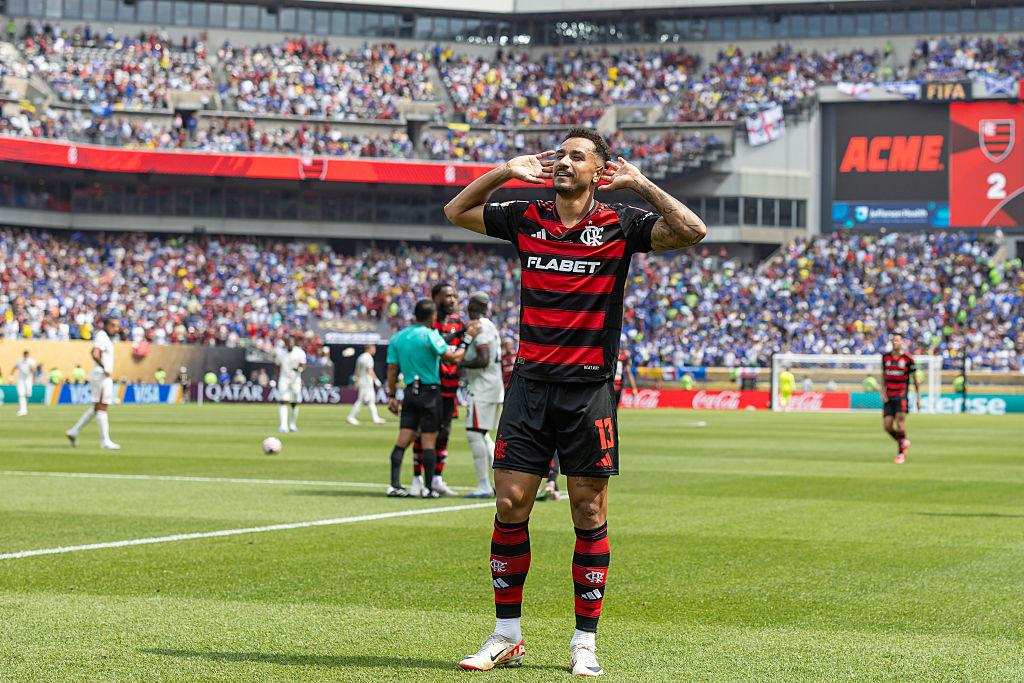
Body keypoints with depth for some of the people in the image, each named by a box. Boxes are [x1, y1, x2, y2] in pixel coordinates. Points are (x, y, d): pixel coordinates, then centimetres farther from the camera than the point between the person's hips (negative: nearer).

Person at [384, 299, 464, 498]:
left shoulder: (398, 337, 8)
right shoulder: (430, 334, -11)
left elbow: (392, 368, 9)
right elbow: (451, 357, -12)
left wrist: (391, 396, 13)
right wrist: (465, 346, 5)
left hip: (410, 392, 5)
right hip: (430, 392, -5)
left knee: (403, 440, 4)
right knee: (429, 441, 0)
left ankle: (394, 485, -1)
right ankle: (428, 488, 0)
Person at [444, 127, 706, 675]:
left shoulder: (619, 225, 1)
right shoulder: (526, 219, 9)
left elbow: (692, 231, -10)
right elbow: (456, 211, 20)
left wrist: (640, 184, -8)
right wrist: (506, 171, 9)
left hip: (589, 388, -2)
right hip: (530, 382, 2)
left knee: (589, 515, 1)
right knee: (510, 505, -1)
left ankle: (584, 642, 9)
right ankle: (506, 635, 9)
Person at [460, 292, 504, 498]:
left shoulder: (479, 327, -13)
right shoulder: (490, 327, 17)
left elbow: (483, 360, -22)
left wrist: (461, 363, -11)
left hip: (482, 388, -10)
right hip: (495, 387, 10)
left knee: (474, 434, -8)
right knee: (482, 435, 16)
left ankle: (483, 485, -10)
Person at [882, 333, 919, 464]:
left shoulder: (908, 358, -3)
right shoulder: (885, 357, 8)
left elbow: (914, 378, 4)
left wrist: (918, 398, 4)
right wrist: (883, 392, 6)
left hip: (901, 395, -4)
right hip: (889, 396, 4)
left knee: (900, 419, -19)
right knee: (887, 426, -3)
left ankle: (901, 453, -10)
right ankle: (903, 442, 26)